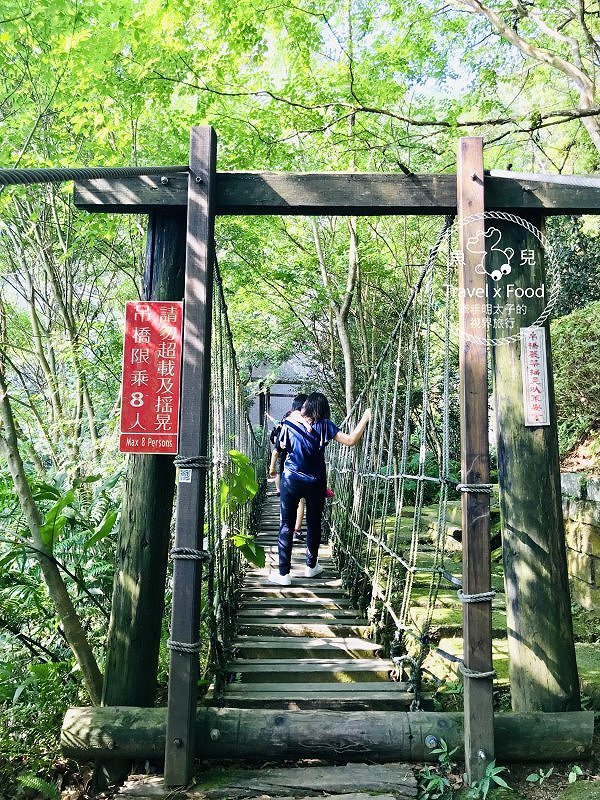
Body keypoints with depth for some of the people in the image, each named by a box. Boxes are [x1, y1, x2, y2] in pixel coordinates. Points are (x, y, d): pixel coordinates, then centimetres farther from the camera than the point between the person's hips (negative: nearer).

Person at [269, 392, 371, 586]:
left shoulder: (290, 422, -3)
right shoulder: (324, 425, -6)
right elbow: (350, 440, -13)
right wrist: (365, 418, -6)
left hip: (291, 480, 0)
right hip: (315, 482, 0)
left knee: (286, 525, 4)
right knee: (314, 524, 17)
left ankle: (283, 573, 3)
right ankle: (311, 566, 30)